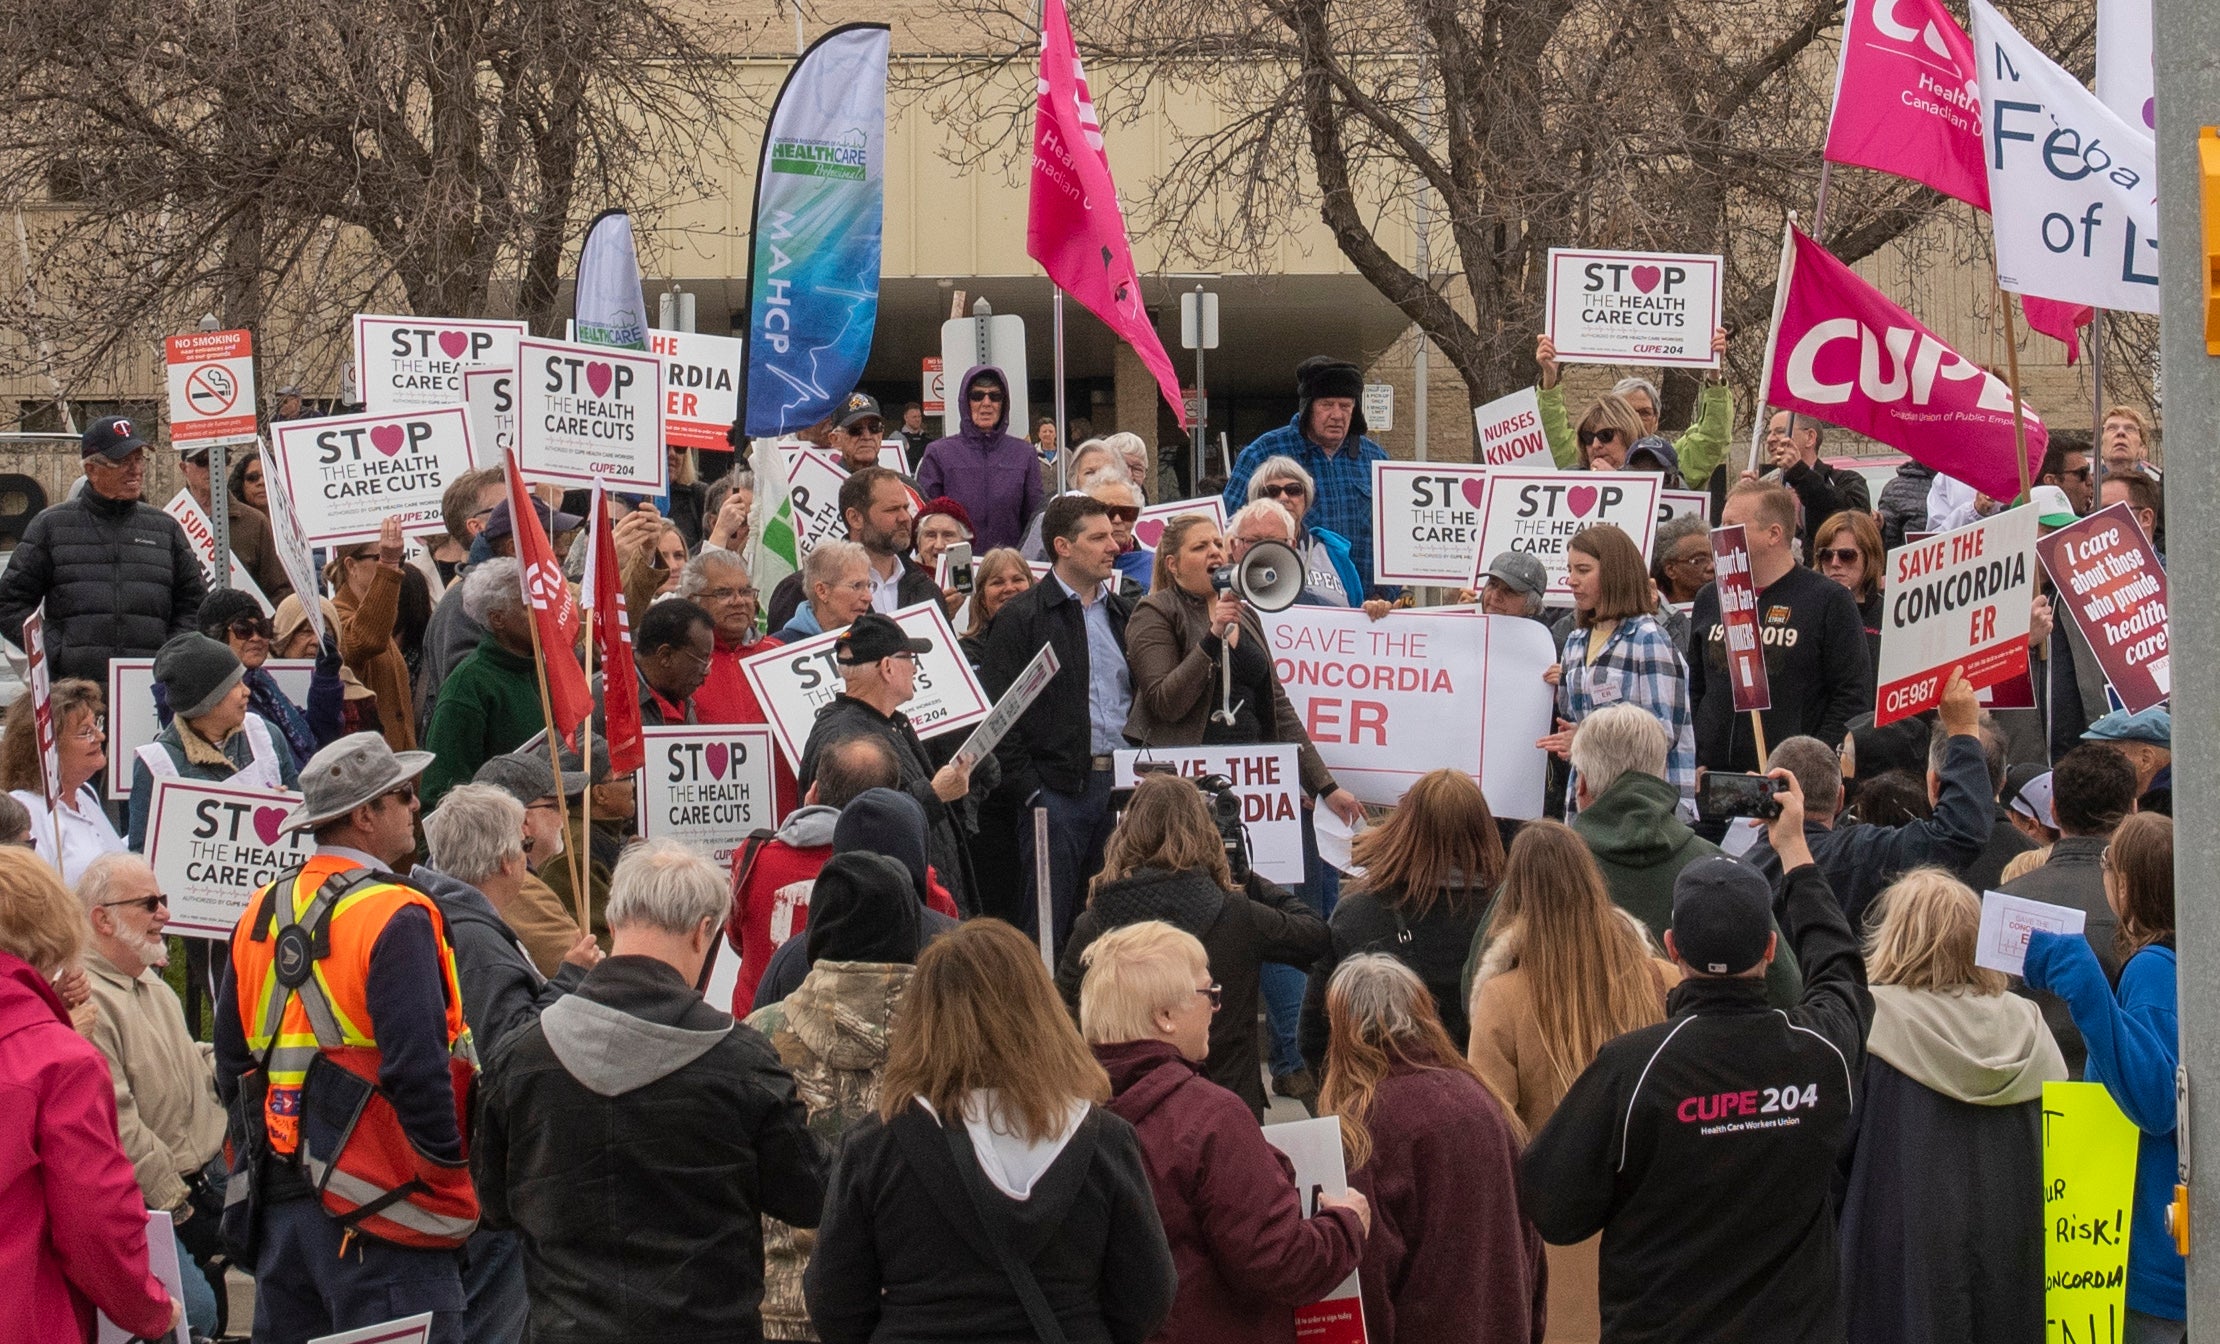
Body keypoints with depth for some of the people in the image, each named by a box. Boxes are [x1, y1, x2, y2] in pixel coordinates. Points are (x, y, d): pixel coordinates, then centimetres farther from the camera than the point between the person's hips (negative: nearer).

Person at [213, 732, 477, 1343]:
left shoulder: (260, 914, 11)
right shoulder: (395, 918, -13)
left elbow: (231, 1064, 16)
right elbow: (417, 1070, -20)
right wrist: (449, 1177, -10)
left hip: (278, 1201, 8)